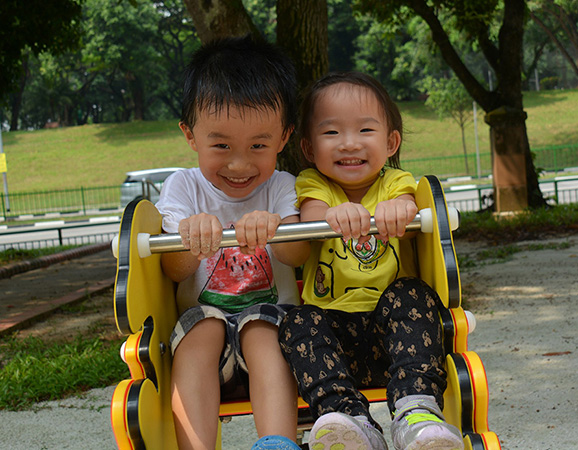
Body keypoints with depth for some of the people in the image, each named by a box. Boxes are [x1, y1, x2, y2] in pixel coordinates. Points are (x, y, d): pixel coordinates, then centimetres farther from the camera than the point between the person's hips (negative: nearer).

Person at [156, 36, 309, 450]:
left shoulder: (281, 187, 3)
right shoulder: (183, 188, 3)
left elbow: (299, 255, -16)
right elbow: (174, 272, -10)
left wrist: (273, 228, -41)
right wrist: (189, 240, -36)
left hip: (272, 316, 0)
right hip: (205, 319, 1)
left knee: (261, 333, -32)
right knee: (202, 328, -32)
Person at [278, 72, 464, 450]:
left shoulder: (395, 183, 8)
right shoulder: (313, 185, 8)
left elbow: (411, 215, -16)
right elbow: (309, 218, -18)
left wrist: (398, 210, -43)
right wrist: (334, 214, -43)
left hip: (392, 329, 0)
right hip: (334, 327, 1)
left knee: (410, 295, -28)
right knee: (299, 323, -26)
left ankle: (418, 408, -37)